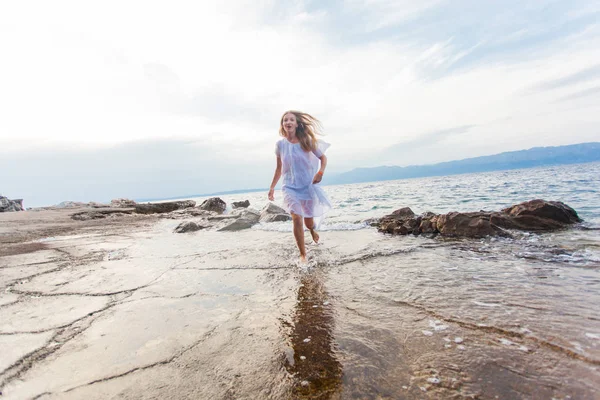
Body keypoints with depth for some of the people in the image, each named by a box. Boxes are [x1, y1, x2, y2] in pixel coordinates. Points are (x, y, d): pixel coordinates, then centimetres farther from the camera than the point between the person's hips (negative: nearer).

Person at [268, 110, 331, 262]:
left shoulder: (306, 141, -6)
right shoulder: (280, 144, -2)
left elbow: (323, 157, 0)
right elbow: (279, 168, 8)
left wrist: (321, 171, -20)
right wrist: (272, 187, 10)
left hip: (308, 185, 0)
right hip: (290, 186, 0)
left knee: (308, 220, 11)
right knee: (297, 219, -16)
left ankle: (312, 229, 51)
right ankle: (303, 254, -4)